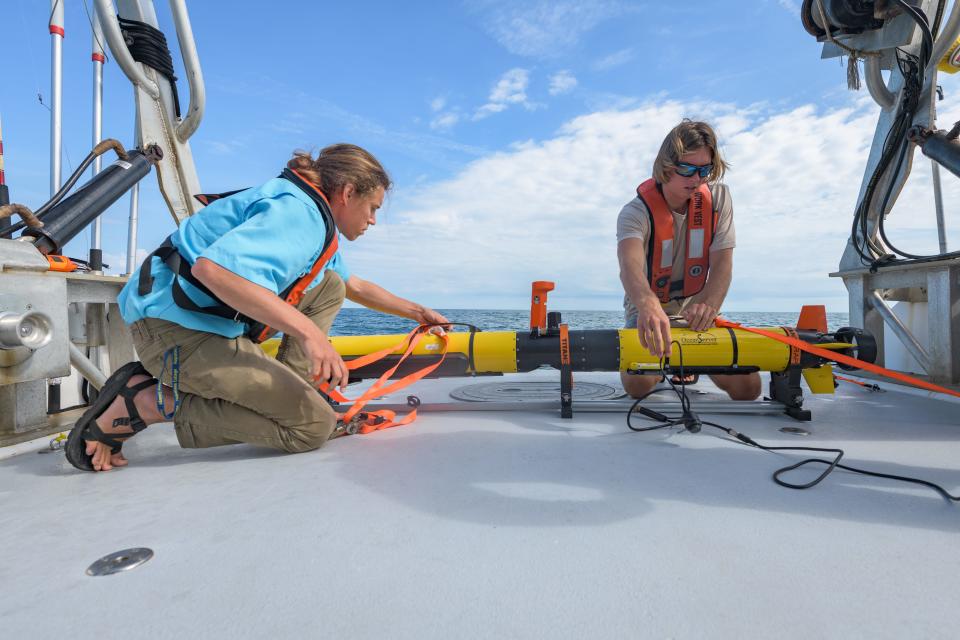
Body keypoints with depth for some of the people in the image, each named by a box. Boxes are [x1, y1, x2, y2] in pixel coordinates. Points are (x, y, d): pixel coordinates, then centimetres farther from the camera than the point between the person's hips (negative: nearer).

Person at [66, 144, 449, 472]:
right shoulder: (298, 211, -17)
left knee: (329, 285, 13)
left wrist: (415, 312, 34)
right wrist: (308, 331, -34)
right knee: (315, 426, -11)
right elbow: (213, 267, -33)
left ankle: (290, 395, 5)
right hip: (179, 329, -10)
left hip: (212, 318, 10)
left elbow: (356, 287, 30)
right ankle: (149, 401, -8)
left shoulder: (318, 224, 16)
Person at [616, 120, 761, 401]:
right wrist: (648, 306, -67)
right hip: (649, 310, -3)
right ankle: (668, 358, 10)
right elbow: (630, 263, -44)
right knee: (637, 383, -28)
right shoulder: (637, 212, -21)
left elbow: (722, 264, -15)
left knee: (747, 386, -11)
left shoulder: (718, 197, -7)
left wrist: (708, 304, -39)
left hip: (695, 308, 3)